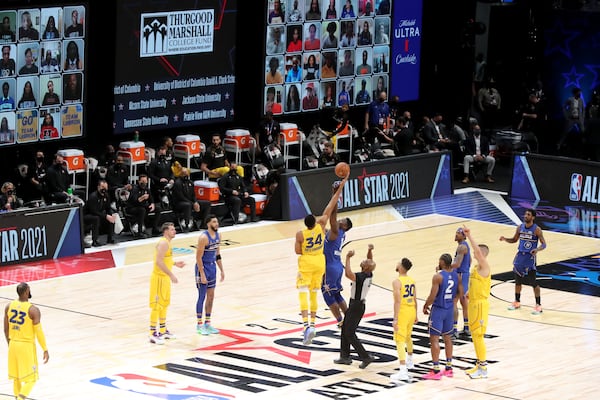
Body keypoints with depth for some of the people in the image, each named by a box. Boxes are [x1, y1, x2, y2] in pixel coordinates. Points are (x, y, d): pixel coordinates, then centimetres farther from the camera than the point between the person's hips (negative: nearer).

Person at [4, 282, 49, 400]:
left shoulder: (9, 306, -1)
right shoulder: (33, 310, -17)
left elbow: (6, 329, 7)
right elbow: (39, 332, -15)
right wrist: (45, 350, -7)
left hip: (13, 344, 6)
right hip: (27, 346, -6)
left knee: (16, 377, 19)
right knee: (31, 379, 2)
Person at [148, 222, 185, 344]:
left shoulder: (167, 243, 12)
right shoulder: (163, 243, -19)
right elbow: (159, 261, -27)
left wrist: (175, 263, 15)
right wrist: (171, 275, -27)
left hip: (165, 278, 10)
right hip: (159, 278, -10)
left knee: (164, 304, 18)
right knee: (156, 306, -7)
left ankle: (162, 331, 29)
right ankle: (153, 334, -4)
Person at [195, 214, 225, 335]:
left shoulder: (218, 235, 4)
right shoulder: (203, 237, -20)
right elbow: (198, 257, -20)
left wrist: (222, 270, 13)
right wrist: (202, 274, -21)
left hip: (212, 267, 8)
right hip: (203, 267, -8)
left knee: (211, 296, 12)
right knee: (202, 297, -2)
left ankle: (207, 323, 21)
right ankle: (199, 325, 6)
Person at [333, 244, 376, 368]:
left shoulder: (360, 277, -26)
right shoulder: (369, 274, -1)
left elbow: (348, 274, -44)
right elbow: (370, 261, 17)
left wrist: (348, 258, -37)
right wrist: (370, 250, 1)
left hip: (355, 307, -9)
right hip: (360, 305, 9)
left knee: (349, 334, -3)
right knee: (345, 329, 19)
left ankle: (365, 357, -4)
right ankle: (345, 356, 26)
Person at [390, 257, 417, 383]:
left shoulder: (397, 282, -16)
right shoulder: (412, 281, 8)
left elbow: (397, 301, -21)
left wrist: (395, 319, -20)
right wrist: (416, 315, 25)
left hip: (402, 312, -8)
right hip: (412, 311, 8)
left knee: (400, 341, -10)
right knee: (408, 337, 29)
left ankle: (403, 371, -20)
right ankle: (409, 361, 49)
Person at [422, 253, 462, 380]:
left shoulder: (438, 276, -18)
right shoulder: (456, 275, 3)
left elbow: (432, 296, -19)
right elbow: (460, 292, 11)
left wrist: (425, 306, -3)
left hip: (438, 310, -7)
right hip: (450, 310, 7)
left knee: (434, 339, -2)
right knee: (447, 337, 17)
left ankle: (436, 370, -4)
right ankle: (449, 368, 22)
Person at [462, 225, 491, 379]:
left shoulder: (484, 267, -15)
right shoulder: (476, 267, 13)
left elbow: (479, 251, -32)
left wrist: (469, 236, -31)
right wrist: (466, 295, 12)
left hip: (480, 304, -10)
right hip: (473, 303, 10)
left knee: (478, 335, -8)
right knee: (474, 335, 14)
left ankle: (483, 368, -3)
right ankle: (479, 364, 23)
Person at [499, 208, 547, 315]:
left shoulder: (536, 229, -13)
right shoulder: (520, 227, 3)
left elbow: (543, 244, -12)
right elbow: (514, 240, 16)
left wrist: (537, 249, -33)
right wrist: (505, 239, -4)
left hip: (530, 257, -6)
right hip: (520, 256, 6)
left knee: (533, 282, -5)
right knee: (518, 280, 14)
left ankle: (538, 305, 2)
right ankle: (517, 302, 29)